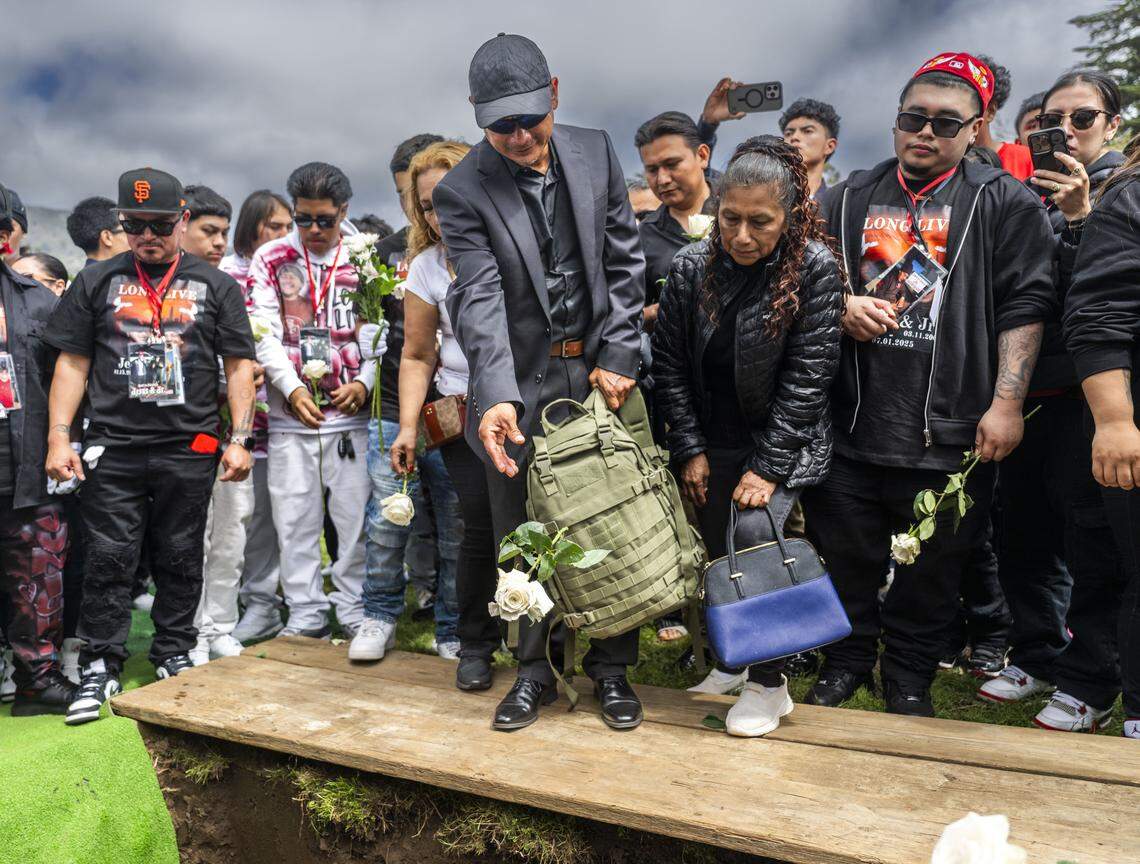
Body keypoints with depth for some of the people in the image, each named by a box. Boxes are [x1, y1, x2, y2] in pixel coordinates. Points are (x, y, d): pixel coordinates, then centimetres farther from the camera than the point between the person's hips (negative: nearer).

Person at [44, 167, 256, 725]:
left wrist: (239, 439, -3)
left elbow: (240, 366, 5)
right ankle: (100, 669, 15)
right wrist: (59, 437, 1)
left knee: (180, 560, 8)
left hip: (189, 449, 0)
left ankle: (174, 657, 23)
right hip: (111, 448, 1)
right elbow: (72, 363, 9)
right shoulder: (97, 282, 10)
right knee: (108, 560, 3)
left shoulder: (215, 286, 8)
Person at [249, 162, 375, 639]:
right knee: (295, 518, 4)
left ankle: (356, 610, 17)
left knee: (357, 514, 2)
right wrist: (292, 388, -12)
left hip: (352, 413, 0)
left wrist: (364, 384, -9)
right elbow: (266, 334, 1)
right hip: (290, 415, 1)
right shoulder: (271, 258, 6)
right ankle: (306, 614, 18)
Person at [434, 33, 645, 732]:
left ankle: (612, 668, 25)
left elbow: (626, 263, 5)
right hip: (520, 384, -2)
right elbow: (479, 299, -17)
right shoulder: (462, 192, -6)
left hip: (600, 369, 2)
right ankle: (536, 669, 26)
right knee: (522, 535, 7)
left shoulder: (596, 153, 4)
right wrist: (495, 396, -30)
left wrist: (619, 357, -3)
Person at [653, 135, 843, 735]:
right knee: (717, 552, 4)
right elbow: (669, 362, -1)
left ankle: (769, 682, -1)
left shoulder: (816, 269, -14)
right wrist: (690, 450, -4)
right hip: (711, 444, 4)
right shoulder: (692, 266, -6)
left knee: (754, 534, -21)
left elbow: (806, 377, -15)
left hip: (783, 443, -3)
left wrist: (768, 467, -17)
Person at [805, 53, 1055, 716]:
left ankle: (910, 676, 30)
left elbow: (1024, 306, -1)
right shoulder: (851, 198, 12)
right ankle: (848, 659, 31)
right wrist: (841, 307, -4)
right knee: (846, 554, 11)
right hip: (851, 424, 2)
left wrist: (1006, 402, -8)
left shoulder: (1006, 203, 4)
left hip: (949, 430, -2)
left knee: (933, 567, 10)